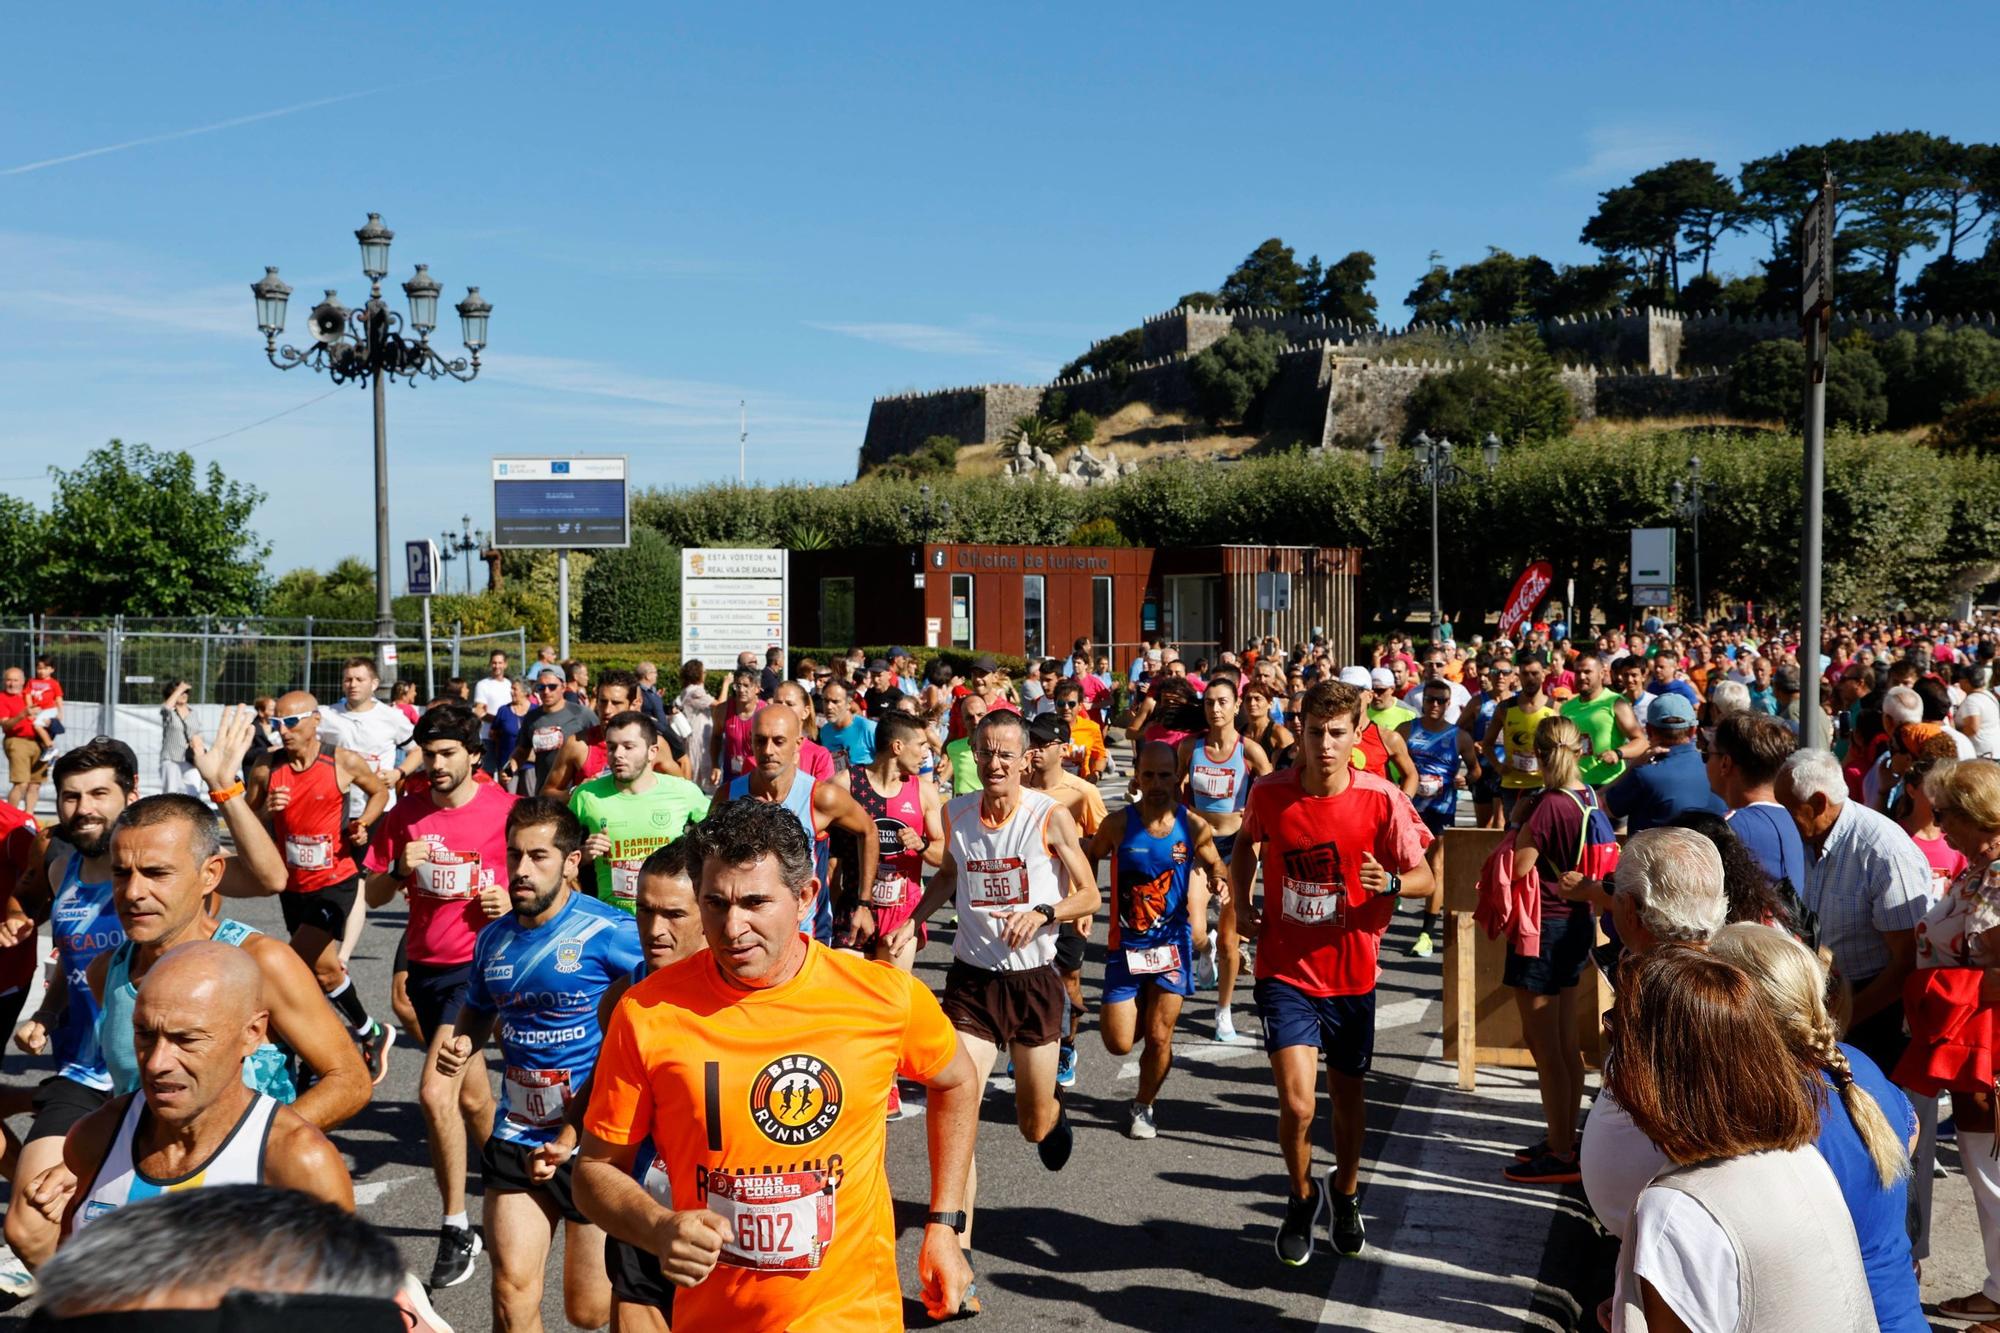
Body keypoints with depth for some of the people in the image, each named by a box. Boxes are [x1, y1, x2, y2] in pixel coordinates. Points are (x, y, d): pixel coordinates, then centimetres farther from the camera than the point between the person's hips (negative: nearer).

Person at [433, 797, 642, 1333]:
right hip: (519, 1136, 5)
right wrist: (458, 1041, 1)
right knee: (512, 1288, -2)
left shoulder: (610, 932, -14)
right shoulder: (493, 939, 6)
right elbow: (476, 1011, 24)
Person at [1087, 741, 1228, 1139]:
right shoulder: (1119, 823, -10)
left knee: (1159, 1037, 3)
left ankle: (1143, 1106, 28)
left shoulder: (1193, 827, -8)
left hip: (1171, 944, 0)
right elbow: (1091, 857, 9)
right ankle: (1125, 1010, 38)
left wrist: (1220, 879, -12)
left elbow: (1214, 863, 10)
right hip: (1125, 944, 0)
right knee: (1119, 1043, 1)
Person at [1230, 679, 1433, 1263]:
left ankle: (1345, 1197, 45)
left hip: (1351, 972, 1)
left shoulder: (1382, 799, -13)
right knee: (1297, 1104, -11)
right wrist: (1242, 904, 1)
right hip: (1286, 972, -1)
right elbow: (1246, 844, 14)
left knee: (1347, 1094, 17)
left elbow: (1424, 878, -5)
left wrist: (1390, 882, -27)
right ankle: (1302, 1197, 20)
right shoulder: (1269, 793, -9)